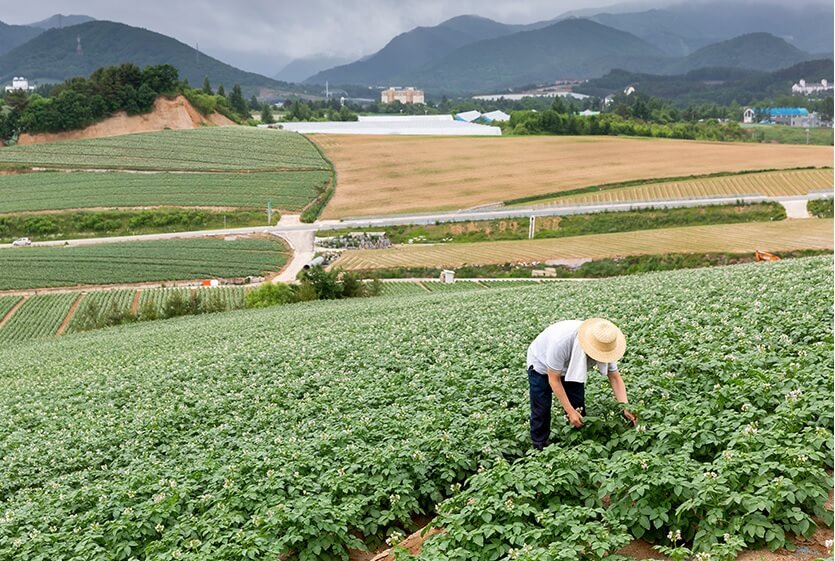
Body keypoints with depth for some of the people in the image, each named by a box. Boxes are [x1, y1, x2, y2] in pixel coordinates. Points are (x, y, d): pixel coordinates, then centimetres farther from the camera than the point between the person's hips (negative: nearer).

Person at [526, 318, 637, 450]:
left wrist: (626, 408, -28)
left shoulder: (604, 344, -30)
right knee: (541, 411, -5)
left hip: (573, 366, 4)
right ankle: (539, 448, 12)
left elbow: (615, 377, -17)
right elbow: (554, 379, -31)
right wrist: (570, 411, -30)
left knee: (578, 409, -2)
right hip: (541, 365, -4)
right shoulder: (561, 341, -44)